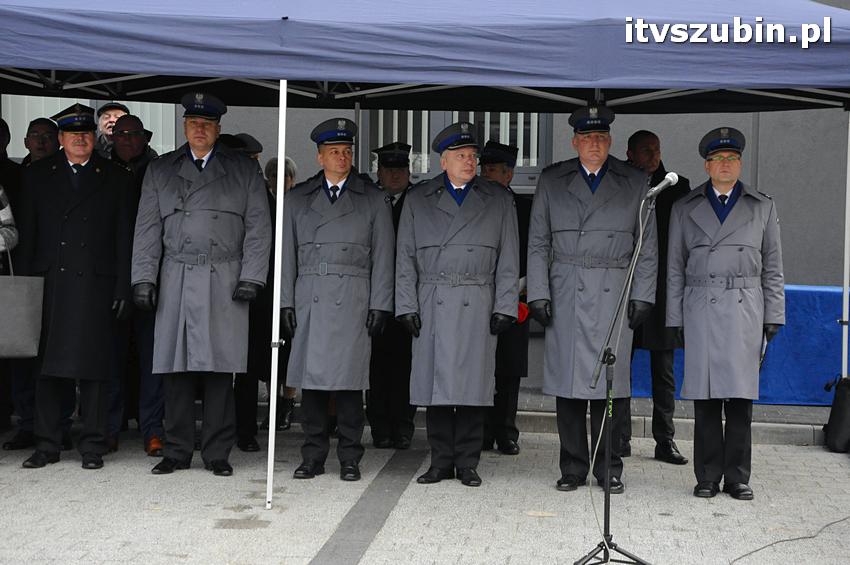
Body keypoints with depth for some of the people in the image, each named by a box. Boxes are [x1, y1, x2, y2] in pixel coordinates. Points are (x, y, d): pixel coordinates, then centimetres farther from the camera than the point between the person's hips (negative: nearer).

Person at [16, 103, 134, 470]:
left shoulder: (116, 178, 9)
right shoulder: (37, 175, 13)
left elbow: (124, 238, 6)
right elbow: (27, 234, 11)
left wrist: (123, 287, -1)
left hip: (95, 284, -1)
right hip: (49, 284, 2)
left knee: (93, 365, -2)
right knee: (47, 364, 3)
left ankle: (92, 446, 5)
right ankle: (47, 444, 11)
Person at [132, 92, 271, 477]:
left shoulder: (244, 170, 12)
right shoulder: (160, 170, 16)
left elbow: (258, 228, 6)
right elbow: (147, 229, 11)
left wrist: (251, 277, -4)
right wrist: (144, 278, 1)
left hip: (225, 283, -1)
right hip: (175, 282, 1)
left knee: (219, 368, -2)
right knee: (176, 371, 1)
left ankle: (217, 453, 6)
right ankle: (177, 452, 10)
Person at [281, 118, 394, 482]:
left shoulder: (372, 200, 10)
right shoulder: (298, 199, 14)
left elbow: (382, 257, 7)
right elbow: (287, 255, 12)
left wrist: (379, 306, -1)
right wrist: (286, 303, 4)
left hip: (353, 301, -1)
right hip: (309, 299, 2)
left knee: (349, 380, -3)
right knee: (311, 379, 1)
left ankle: (349, 459, 6)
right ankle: (313, 456, 11)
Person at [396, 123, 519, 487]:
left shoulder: (498, 200, 11)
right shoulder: (418, 200, 12)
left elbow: (508, 261, 8)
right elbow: (406, 258, 9)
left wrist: (504, 307, -1)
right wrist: (407, 307, 1)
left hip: (477, 307, 0)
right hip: (431, 306, 1)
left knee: (472, 385, -2)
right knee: (435, 385, 0)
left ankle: (467, 464, 8)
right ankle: (441, 462, 11)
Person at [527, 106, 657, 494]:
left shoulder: (634, 184, 10)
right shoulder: (551, 181, 10)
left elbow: (647, 247, 10)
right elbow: (538, 243, 10)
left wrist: (642, 297, 1)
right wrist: (538, 294, 1)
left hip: (614, 297, 0)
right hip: (565, 297, 0)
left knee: (611, 383, -1)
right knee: (567, 386, 1)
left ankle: (609, 469, 12)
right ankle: (573, 469, 12)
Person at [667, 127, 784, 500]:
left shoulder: (762, 207, 12)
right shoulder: (685, 209, 11)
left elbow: (773, 268, 11)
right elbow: (675, 269, 11)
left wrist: (773, 317, 5)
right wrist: (675, 319, 5)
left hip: (745, 312, 0)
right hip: (700, 312, 0)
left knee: (741, 396, -1)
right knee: (705, 399, 0)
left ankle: (738, 478, 8)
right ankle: (707, 477, 8)